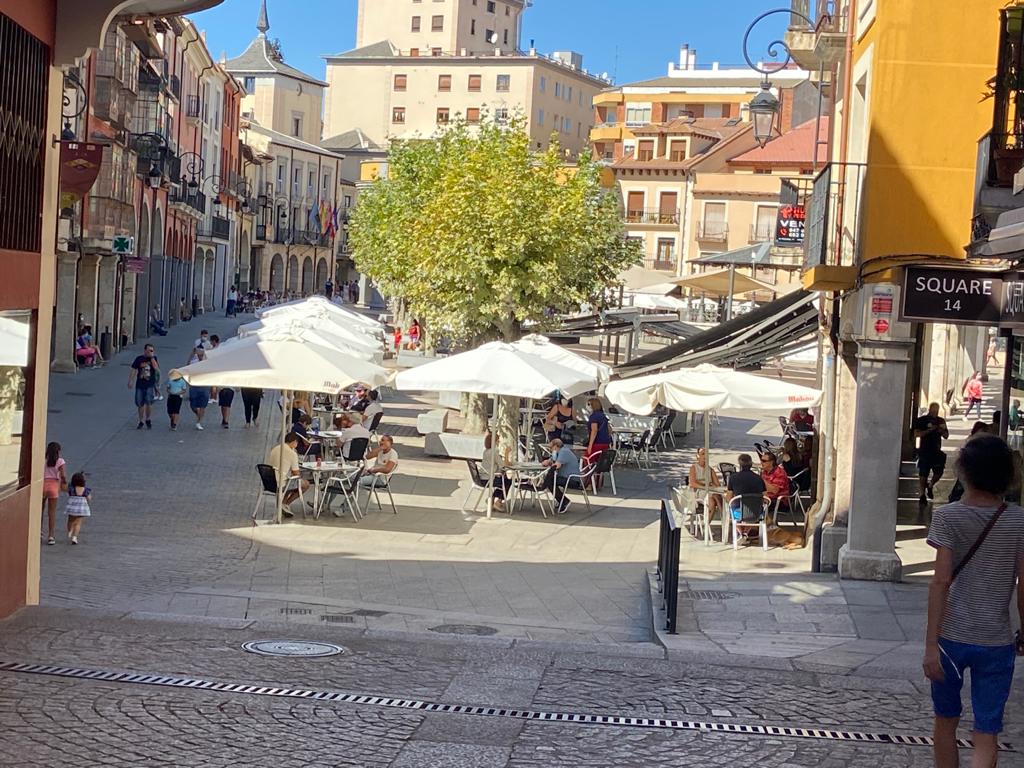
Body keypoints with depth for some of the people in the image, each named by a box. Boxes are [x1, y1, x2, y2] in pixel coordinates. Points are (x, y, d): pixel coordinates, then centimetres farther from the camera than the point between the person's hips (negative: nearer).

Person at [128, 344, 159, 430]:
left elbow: (156, 368, -15)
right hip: (140, 385, 1)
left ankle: (148, 419, 4)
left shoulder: (153, 359, 2)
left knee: (149, 402, -16)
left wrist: (152, 358, -15)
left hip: (150, 385, -1)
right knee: (140, 404, 7)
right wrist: (130, 382, 0)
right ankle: (141, 421, 23)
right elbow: (133, 370, 4)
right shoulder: (139, 359, 2)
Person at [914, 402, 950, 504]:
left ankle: (930, 486, 26)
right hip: (924, 451, -4)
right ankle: (923, 494, 8)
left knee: (939, 472, -2)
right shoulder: (921, 420, -2)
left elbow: (946, 436, 13)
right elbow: (916, 434, -13)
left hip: (936, 450, 4)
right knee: (923, 474, -2)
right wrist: (930, 430, -21)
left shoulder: (941, 421, 12)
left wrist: (942, 431, -9)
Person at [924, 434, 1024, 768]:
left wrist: (931, 645, -12)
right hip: (996, 641, 1)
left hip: (951, 637, 0)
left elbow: (941, 582, -13)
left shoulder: (948, 516, -8)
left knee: (946, 721, 20)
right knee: (986, 738, 2)